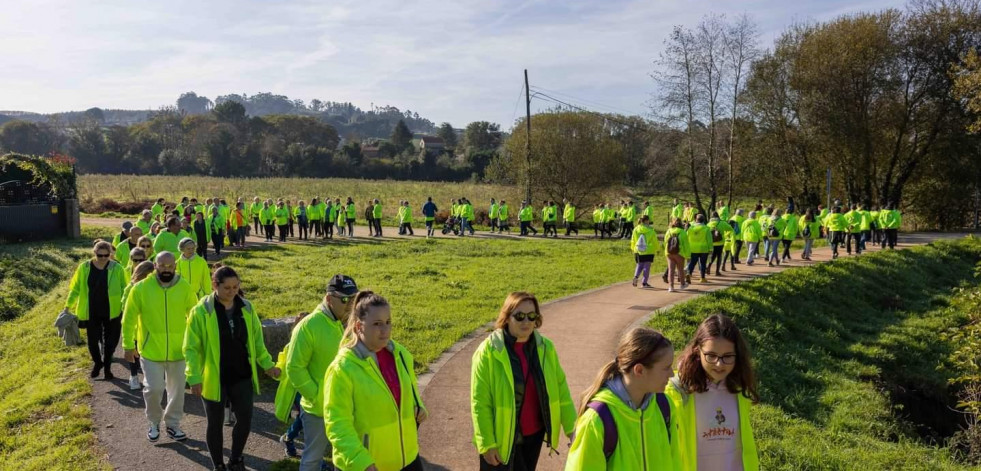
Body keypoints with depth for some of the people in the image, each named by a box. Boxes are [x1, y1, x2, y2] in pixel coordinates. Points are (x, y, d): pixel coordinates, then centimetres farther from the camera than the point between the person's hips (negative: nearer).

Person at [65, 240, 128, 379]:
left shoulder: (116, 268, -8)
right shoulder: (84, 267, -4)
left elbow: (124, 289, -1)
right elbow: (76, 288, 4)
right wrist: (68, 306, 1)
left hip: (111, 312, -1)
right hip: (91, 312, 1)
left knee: (110, 341, 8)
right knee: (93, 340, 7)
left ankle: (107, 367, 29)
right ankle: (97, 363, 35)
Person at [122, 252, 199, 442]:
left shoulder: (185, 288, -7)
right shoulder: (140, 288, -10)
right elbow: (129, 319, -2)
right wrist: (128, 345, 0)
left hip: (178, 350, 2)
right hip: (151, 350, -2)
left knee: (177, 389, 11)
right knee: (153, 388, -1)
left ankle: (173, 424, 30)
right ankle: (154, 422, 26)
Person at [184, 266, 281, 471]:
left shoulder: (246, 308, -1)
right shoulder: (201, 311, -13)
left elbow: (256, 340, 9)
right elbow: (191, 348, -11)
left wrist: (267, 364, 3)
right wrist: (194, 378, -17)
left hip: (242, 376, 3)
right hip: (213, 379, -3)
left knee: (245, 420, 9)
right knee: (215, 423, 11)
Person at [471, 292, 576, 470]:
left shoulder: (545, 348, -4)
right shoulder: (488, 351, -17)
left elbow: (560, 388, 2)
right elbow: (480, 402, -16)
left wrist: (572, 428, -2)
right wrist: (486, 443, -15)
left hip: (534, 435, 4)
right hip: (503, 438, -4)